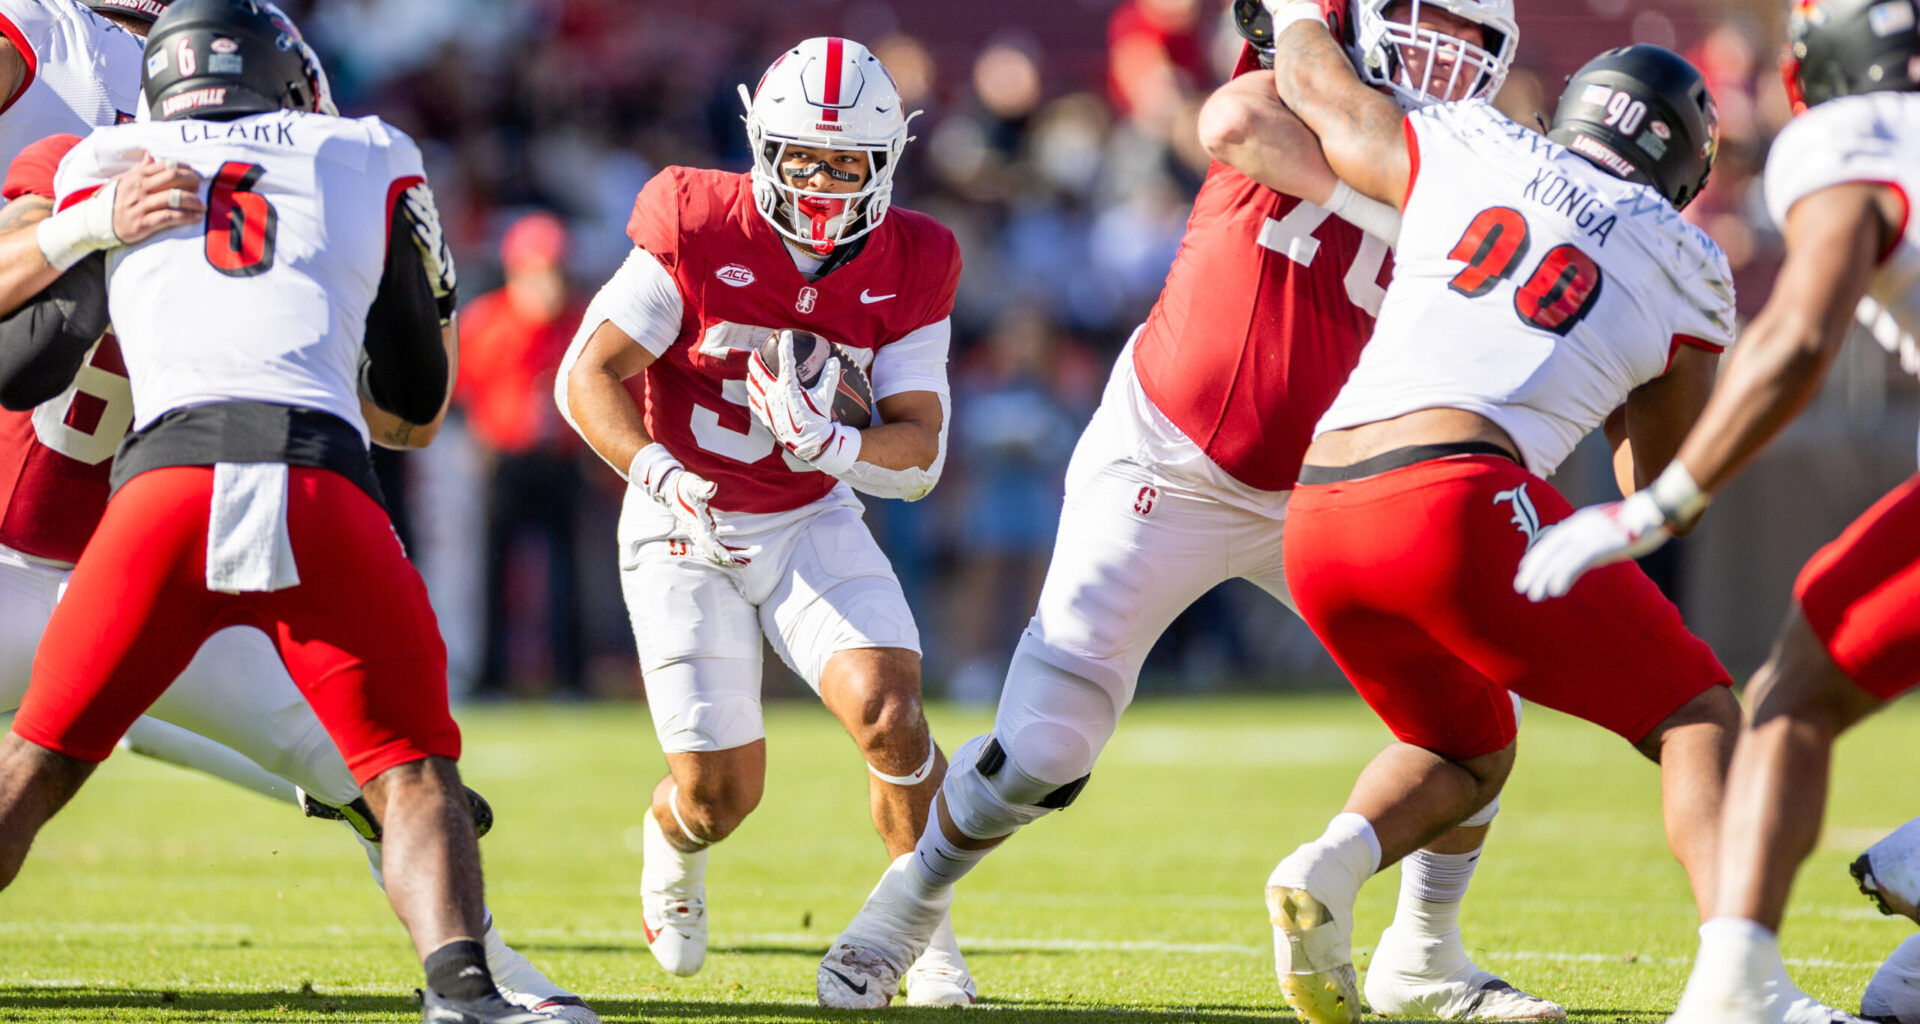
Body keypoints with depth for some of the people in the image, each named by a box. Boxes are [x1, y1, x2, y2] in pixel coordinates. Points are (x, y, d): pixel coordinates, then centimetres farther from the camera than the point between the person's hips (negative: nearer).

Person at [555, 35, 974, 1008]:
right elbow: (587, 378, -15)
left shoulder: (908, 268, -9)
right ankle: (671, 856, 34)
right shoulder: (699, 230, -18)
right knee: (722, 790, -5)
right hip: (686, 527, -2)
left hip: (811, 522, 2)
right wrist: (660, 477, -31)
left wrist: (832, 445, -31)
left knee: (890, 715, -21)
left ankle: (931, 938, -1)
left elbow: (920, 450, -11)